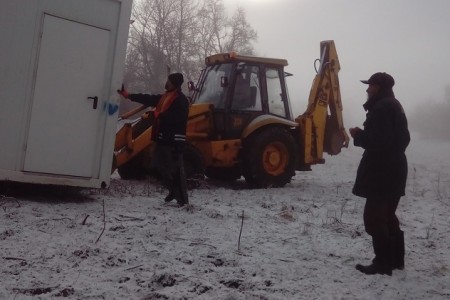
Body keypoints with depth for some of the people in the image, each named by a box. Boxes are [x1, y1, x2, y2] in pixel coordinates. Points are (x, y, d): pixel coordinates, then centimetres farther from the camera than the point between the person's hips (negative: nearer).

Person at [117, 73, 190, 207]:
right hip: (164, 138, 10)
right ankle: (174, 191, 25)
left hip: (174, 140, -10)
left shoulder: (181, 100, -11)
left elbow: (175, 118, -23)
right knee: (159, 164, 14)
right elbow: (150, 99, 20)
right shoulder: (166, 96, 19)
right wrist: (128, 95, 19)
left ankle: (183, 199, -4)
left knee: (176, 169, -9)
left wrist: (158, 115, -14)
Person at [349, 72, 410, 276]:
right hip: (393, 169, 11)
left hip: (382, 172, -11)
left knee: (374, 217, -5)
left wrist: (359, 135, -11)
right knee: (387, 216, 18)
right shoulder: (394, 106, 16)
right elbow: (403, 139, 22)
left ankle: (383, 263, -1)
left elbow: (379, 141, -26)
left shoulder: (381, 108, -17)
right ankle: (395, 259, 24)